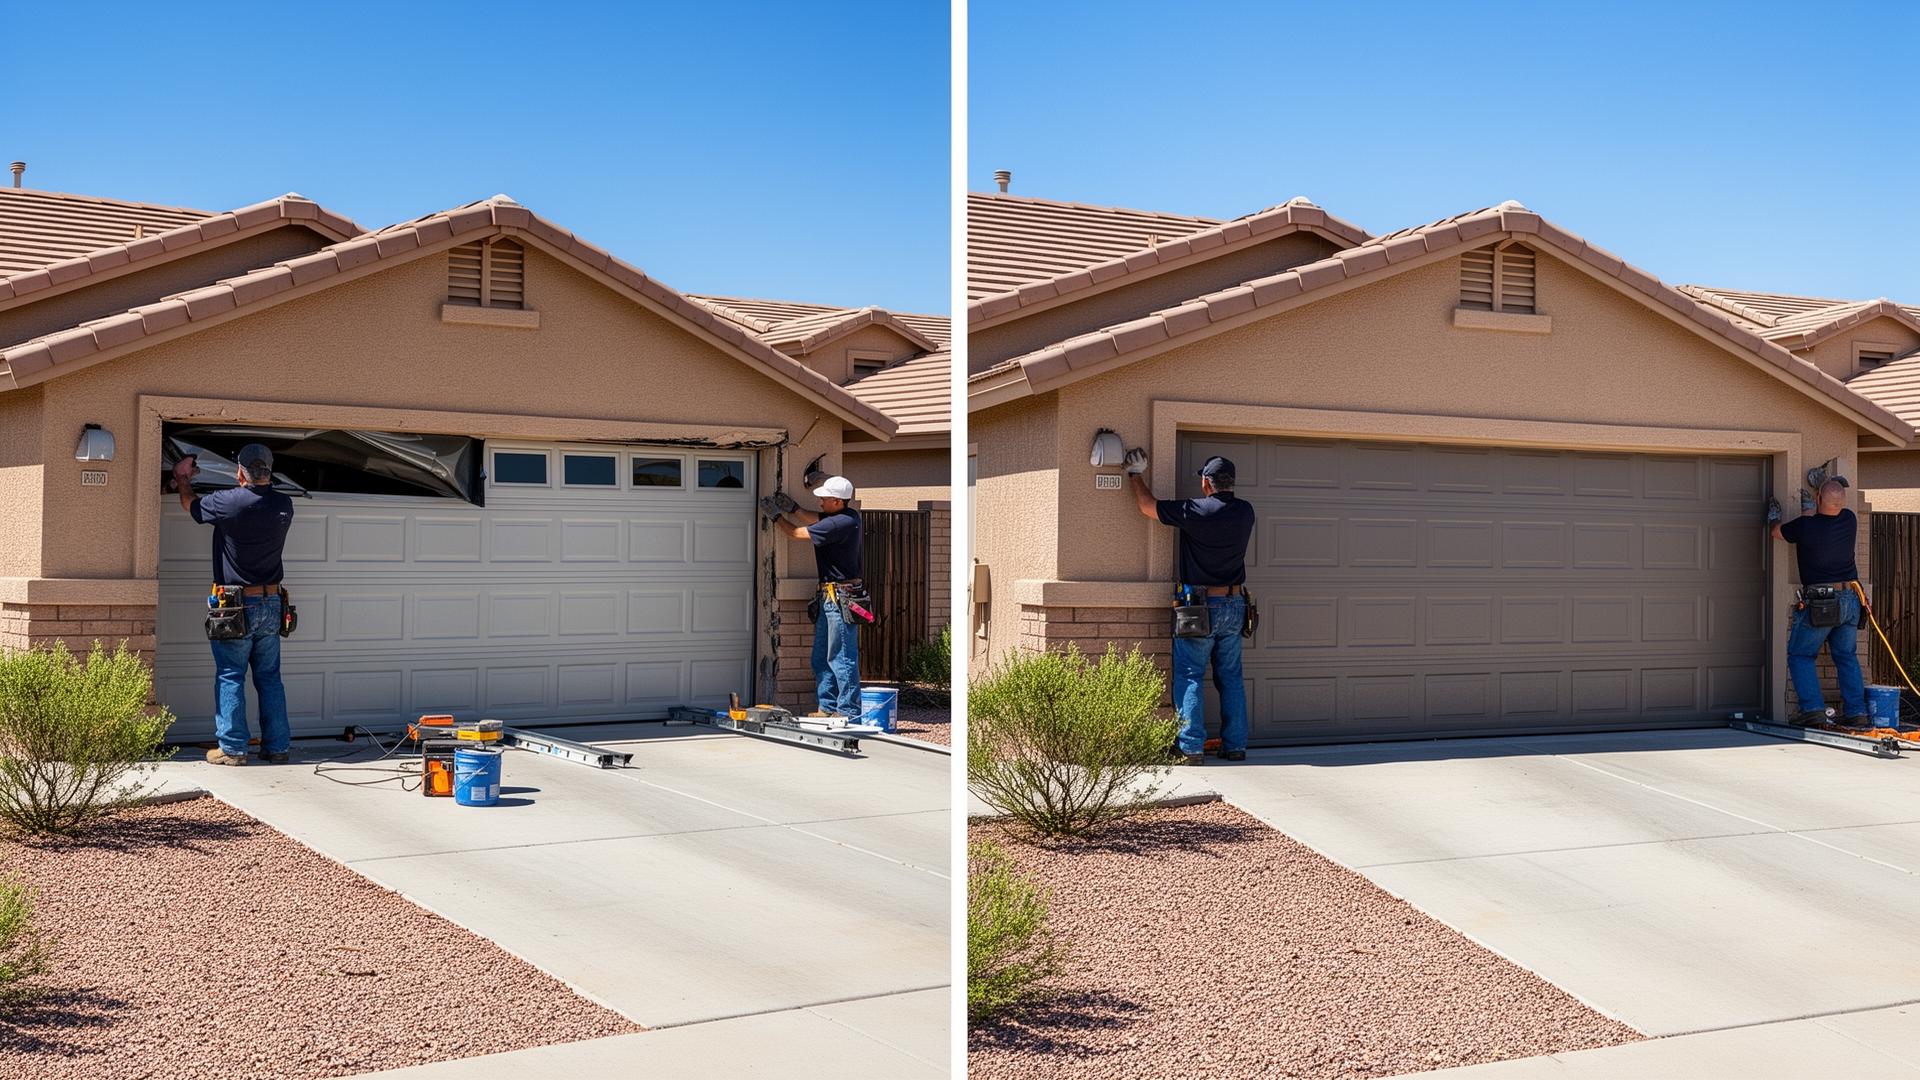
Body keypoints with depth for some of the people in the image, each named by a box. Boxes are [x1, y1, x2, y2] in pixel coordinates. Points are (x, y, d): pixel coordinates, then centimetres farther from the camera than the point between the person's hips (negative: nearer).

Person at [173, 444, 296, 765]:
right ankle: (277, 746, 14)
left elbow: (190, 504, 6)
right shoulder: (284, 505, -1)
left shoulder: (227, 502, -15)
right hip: (271, 602, 4)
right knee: (269, 677, 11)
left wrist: (183, 478, 28)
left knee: (230, 677, 3)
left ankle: (232, 748, 4)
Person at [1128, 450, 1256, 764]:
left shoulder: (1196, 511, -14)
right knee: (1231, 678, 12)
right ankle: (1235, 745, 13)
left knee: (1188, 676, 1)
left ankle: (1192, 747, -4)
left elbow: (1147, 505, -5)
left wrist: (1136, 474, 11)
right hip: (1234, 605, 5)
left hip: (1200, 605, -5)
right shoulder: (1245, 511, 2)